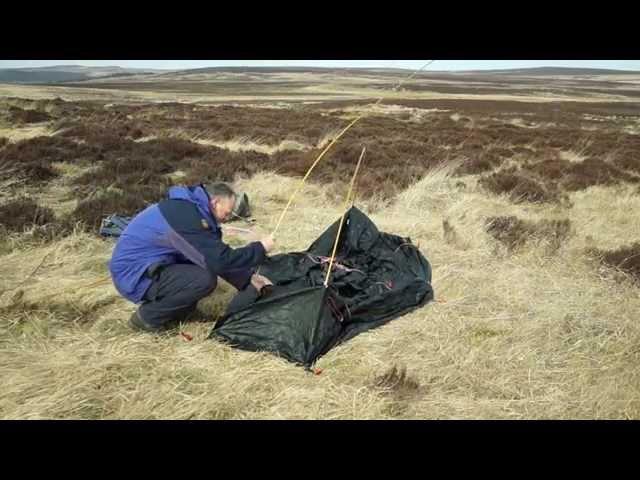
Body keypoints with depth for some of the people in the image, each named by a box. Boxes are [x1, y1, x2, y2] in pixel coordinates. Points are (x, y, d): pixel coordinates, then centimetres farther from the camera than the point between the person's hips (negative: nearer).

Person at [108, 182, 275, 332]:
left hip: (147, 266, 10)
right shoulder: (186, 215, -27)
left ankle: (160, 303, 10)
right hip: (133, 275, -10)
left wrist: (248, 278, 4)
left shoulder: (192, 207, 5)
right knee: (204, 279, -24)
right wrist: (259, 249, -16)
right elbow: (221, 261, -28)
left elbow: (216, 257, 10)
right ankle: (147, 317, -6)